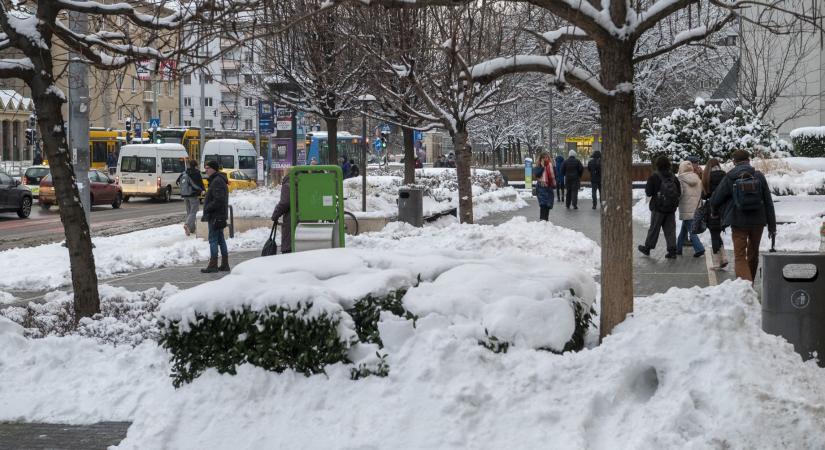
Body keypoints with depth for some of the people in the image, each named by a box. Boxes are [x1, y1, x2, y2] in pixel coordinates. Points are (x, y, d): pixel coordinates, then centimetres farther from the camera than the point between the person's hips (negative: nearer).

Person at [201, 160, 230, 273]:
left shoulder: (217, 181, -16)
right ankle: (225, 264, 16)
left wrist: (207, 209, -17)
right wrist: (208, 208, 15)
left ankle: (213, 264, -5)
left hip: (215, 216, -11)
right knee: (220, 239, 12)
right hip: (219, 216, 11)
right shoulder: (219, 180, 17)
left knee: (213, 239, -7)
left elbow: (219, 200, -25)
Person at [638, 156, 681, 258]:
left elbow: (649, 192, -11)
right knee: (670, 229, 6)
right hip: (671, 208, 4)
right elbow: (679, 192, 5)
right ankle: (672, 251, 3)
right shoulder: (673, 177, 2)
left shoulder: (654, 177, -12)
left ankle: (647, 248, 20)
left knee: (654, 228, 8)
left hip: (658, 207, -4)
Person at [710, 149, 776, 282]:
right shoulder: (759, 176, -1)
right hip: (758, 222, 3)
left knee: (740, 257, -1)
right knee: (753, 254, 20)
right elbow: (769, 203, 0)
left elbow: (713, 201, -3)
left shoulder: (729, 178, -6)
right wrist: (772, 226, 5)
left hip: (739, 223, -3)